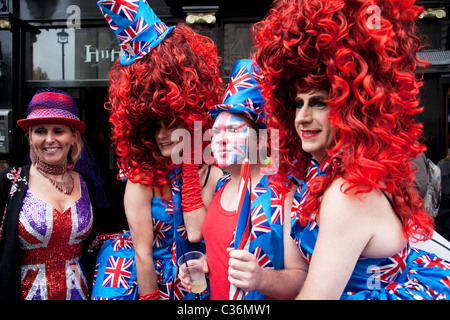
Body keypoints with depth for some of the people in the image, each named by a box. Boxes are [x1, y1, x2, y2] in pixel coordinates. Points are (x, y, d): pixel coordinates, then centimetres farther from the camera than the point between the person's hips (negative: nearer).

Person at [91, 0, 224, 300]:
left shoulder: (215, 174, -10)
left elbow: (196, 233, -20)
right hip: (140, 273, -1)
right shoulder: (143, 179, -11)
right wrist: (149, 296, -9)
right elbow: (142, 251, -11)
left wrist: (190, 165, -20)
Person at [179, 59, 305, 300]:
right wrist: (202, 264, 2)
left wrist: (261, 278, -31)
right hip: (213, 293, 6)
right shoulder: (220, 187, 5)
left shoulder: (283, 191, -14)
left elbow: (303, 278, -16)